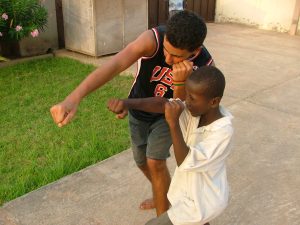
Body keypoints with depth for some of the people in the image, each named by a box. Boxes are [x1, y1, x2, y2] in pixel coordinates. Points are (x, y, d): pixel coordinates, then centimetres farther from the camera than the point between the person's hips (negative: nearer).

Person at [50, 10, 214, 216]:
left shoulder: (204, 64, -30)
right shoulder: (153, 39, -37)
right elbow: (114, 66, -52)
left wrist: (180, 81, -47)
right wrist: (74, 98, -65)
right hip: (139, 110, 2)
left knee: (155, 162, -16)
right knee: (143, 163, 17)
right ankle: (164, 196, 48)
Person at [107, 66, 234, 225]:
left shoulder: (223, 131, -31)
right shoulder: (197, 109, -12)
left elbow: (185, 162, -32)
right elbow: (162, 104, -26)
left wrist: (173, 122, -38)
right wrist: (127, 103, -41)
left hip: (201, 202, -7)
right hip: (198, 193, 7)